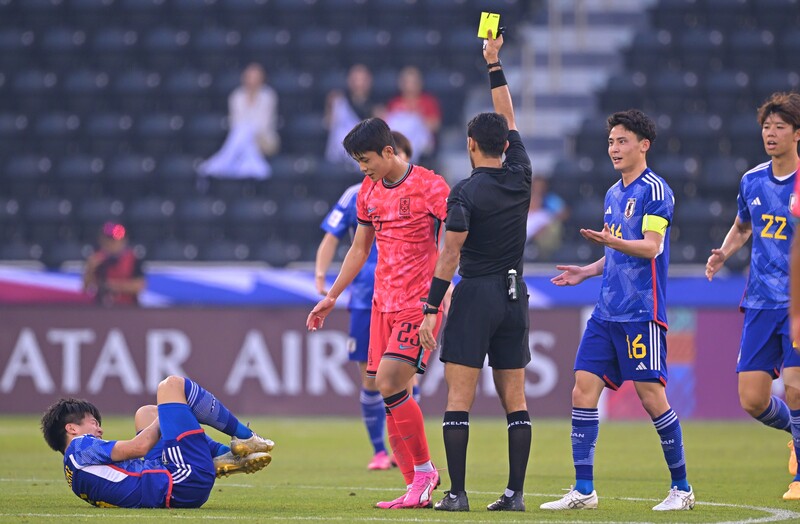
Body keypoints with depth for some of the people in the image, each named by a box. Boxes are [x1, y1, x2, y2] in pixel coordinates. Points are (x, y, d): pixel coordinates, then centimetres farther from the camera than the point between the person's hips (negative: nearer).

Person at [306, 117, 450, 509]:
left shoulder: (429, 186, -9)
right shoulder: (369, 191, 12)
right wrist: (331, 297, 22)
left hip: (419, 302, -7)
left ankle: (424, 470, -5)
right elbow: (359, 249, 23)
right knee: (389, 394, 1)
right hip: (383, 302, 7)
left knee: (389, 381, -19)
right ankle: (416, 490, 6)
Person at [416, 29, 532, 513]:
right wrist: (495, 65, 24)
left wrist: (429, 311, -9)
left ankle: (457, 493, -9)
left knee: (459, 400, -4)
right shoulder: (521, 178, 4)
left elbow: (449, 258, -13)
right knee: (515, 401, 6)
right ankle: (516, 493, 1)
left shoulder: (466, 194, -10)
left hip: (475, 296, -5)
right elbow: (509, 120, 18)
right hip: (515, 297, 5)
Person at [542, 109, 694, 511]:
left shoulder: (654, 189, -7)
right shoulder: (613, 194, 18)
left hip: (642, 312, -8)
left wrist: (613, 242, -33)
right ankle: (583, 490, 2)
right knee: (583, 390, 0)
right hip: (607, 312, 8)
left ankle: (681, 488, 6)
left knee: (651, 395, -6)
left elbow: (651, 247, -18)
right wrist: (589, 270, 18)